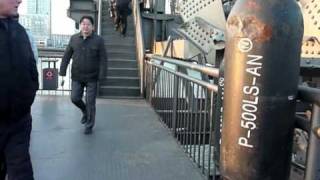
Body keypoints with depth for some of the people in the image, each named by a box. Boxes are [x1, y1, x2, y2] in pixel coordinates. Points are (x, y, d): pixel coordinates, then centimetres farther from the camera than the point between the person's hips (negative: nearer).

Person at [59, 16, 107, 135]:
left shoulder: (98, 40, -6)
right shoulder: (74, 39, 2)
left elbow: (103, 60, -8)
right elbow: (66, 57, 4)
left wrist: (101, 77, -15)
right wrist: (62, 73, -1)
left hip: (92, 77, -3)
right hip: (76, 77, 3)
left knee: (90, 102, 3)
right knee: (75, 98, 5)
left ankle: (89, 126, 21)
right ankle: (85, 111, 37)